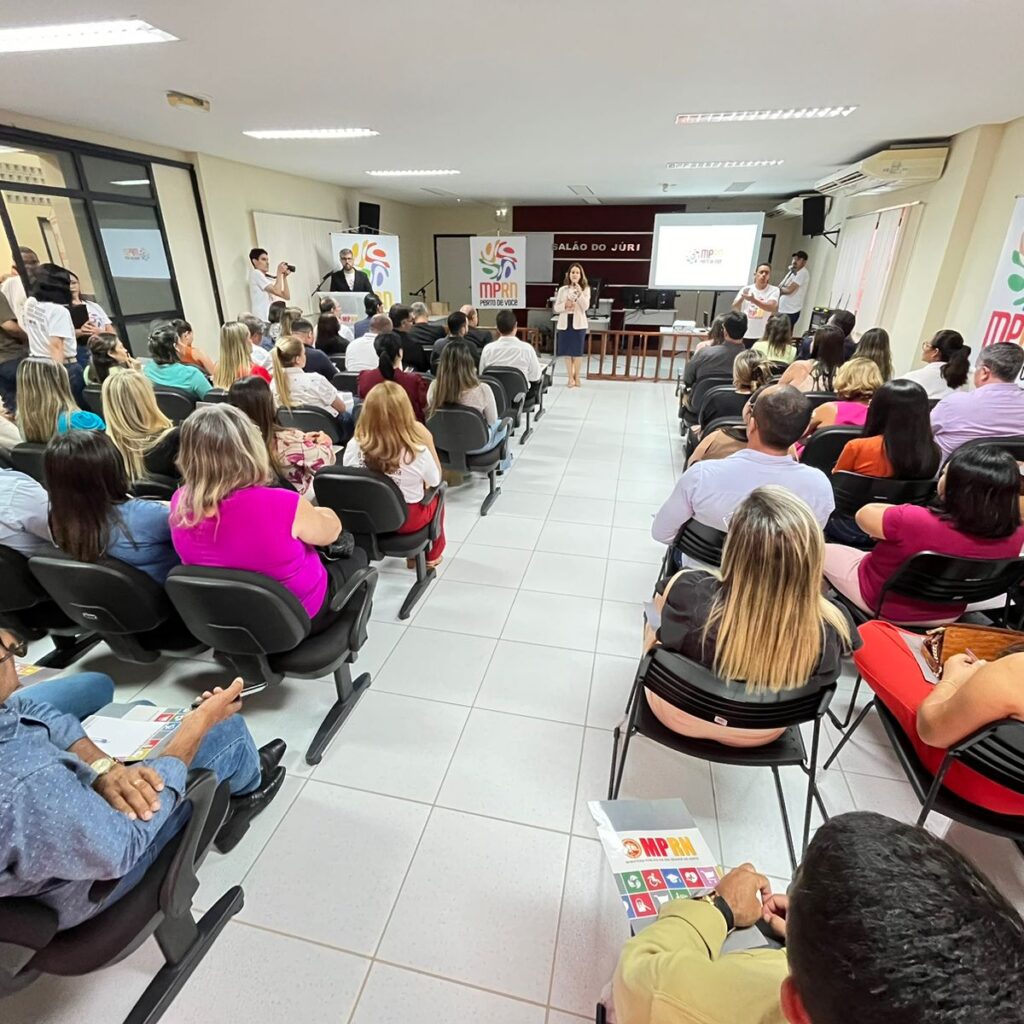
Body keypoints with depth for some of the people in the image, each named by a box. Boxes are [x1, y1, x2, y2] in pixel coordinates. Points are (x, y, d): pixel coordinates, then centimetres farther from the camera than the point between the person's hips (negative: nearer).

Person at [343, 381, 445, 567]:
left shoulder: (353, 446, -21)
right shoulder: (417, 452, -29)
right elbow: (435, 481, -8)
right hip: (407, 520, -3)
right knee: (436, 496, 30)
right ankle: (432, 555, 47)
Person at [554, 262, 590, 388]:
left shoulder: (585, 289, 1)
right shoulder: (562, 290, 6)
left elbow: (585, 307, -11)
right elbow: (556, 308, 6)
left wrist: (579, 293, -21)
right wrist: (565, 305, -13)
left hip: (579, 323, -2)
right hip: (564, 323, 2)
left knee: (577, 352, 1)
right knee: (568, 352, 5)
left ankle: (576, 377, 14)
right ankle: (571, 377, 14)